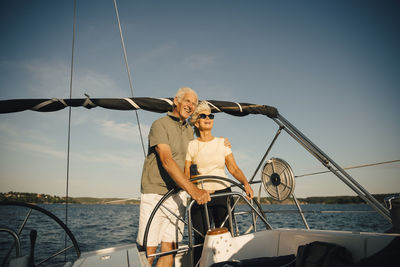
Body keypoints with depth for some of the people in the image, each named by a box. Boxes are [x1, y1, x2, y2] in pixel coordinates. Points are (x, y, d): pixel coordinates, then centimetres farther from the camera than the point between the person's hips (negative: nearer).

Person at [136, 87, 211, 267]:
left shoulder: (189, 130, 15)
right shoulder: (160, 125, -8)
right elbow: (167, 161, -23)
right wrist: (192, 189, -33)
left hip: (177, 194, 6)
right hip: (154, 193, -6)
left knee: (169, 249, 3)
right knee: (148, 250, -4)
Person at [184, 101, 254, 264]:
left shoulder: (222, 142, 10)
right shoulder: (191, 145, 4)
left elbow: (234, 168, 6)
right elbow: (186, 174, 2)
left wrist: (246, 183, -10)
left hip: (223, 193, 2)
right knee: (201, 239, -4)